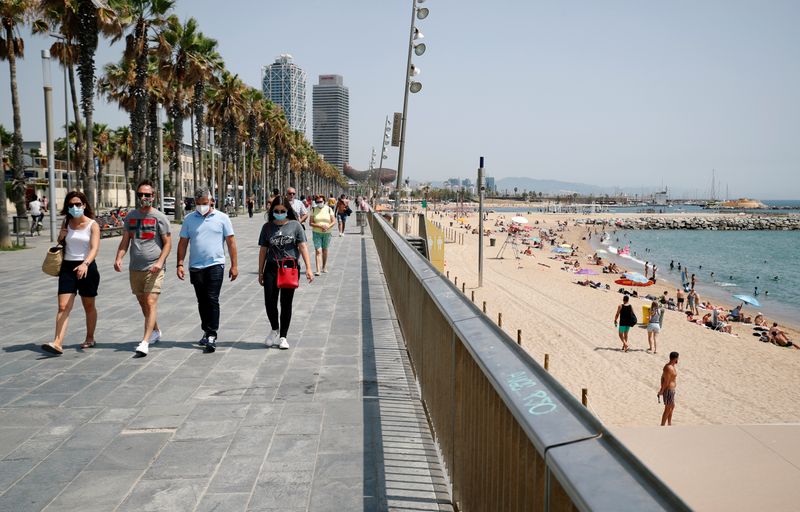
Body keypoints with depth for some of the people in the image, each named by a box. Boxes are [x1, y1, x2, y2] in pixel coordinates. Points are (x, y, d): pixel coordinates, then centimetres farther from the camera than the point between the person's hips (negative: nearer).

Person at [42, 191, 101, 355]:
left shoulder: (92, 225, -5)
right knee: (63, 307, -9)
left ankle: (90, 338, 29)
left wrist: (85, 264, -36)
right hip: (68, 267, 3)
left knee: (89, 306, 12)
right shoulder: (66, 223, 8)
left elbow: (94, 248, -18)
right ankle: (57, 343, -16)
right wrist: (60, 238, -2)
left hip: (86, 267, -3)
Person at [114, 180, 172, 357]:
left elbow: (168, 243, -2)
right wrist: (118, 258, -6)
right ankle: (155, 331, 34)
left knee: (151, 303, -12)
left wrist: (160, 262, -16)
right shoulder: (131, 216, 11)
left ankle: (145, 342, -15)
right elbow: (125, 241, 11)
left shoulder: (160, 217, -2)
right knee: (142, 303, 15)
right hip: (135, 268, 5)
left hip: (154, 269, -5)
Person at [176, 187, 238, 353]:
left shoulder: (222, 218, 1)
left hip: (215, 265, -3)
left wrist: (234, 265, -1)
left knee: (212, 300, -9)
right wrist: (180, 264, 0)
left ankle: (212, 335, -6)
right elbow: (183, 243, 9)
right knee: (202, 301, 11)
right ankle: (207, 332, 25)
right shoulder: (189, 219, 6)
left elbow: (231, 242, 2)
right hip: (196, 267, 3)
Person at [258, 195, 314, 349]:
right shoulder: (267, 227, 5)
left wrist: (308, 268, -12)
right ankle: (275, 330, 24)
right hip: (271, 268, 1)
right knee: (269, 302, -2)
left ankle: (283, 336, 17)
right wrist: (260, 272, 9)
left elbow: (303, 247, -4)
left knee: (286, 303, 5)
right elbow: (263, 250, 9)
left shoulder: (295, 225, 0)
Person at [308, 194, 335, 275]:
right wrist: (320, 226, -18)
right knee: (318, 251, -10)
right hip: (316, 233, -1)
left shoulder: (328, 209, 2)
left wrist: (328, 227, -18)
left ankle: (324, 267, 29)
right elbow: (310, 223, -4)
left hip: (327, 233, 1)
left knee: (325, 250, 12)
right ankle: (318, 270, -14)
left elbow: (334, 222, 0)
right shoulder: (314, 209, 1)